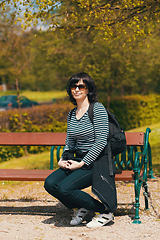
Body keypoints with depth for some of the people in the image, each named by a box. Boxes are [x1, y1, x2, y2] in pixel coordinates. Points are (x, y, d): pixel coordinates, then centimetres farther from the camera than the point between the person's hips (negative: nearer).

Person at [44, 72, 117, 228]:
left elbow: (101, 142, -17)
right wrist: (63, 159, -1)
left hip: (96, 162, -7)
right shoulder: (71, 114, 13)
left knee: (64, 188, -24)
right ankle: (80, 208, 11)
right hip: (78, 161, 7)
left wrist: (82, 163, -18)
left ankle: (105, 211, -5)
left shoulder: (98, 109, -10)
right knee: (50, 183, -14)